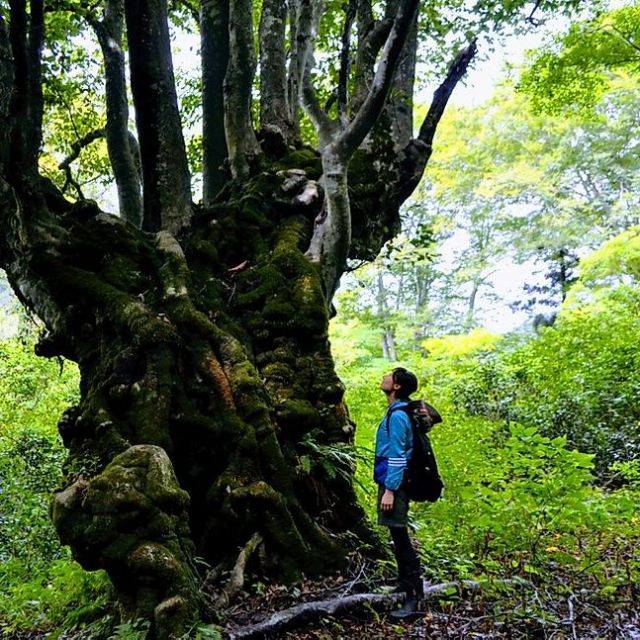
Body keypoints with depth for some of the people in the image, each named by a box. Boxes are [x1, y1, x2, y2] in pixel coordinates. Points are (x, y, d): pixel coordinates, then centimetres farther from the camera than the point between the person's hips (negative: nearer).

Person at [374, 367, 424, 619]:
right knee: (399, 537, 19)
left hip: (394, 484, -10)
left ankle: (413, 598, -4)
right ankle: (406, 583, 32)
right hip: (393, 482, 10)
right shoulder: (397, 412, 13)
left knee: (400, 538, -7)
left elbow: (397, 456, -21)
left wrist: (389, 490, -22)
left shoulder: (397, 415, -17)